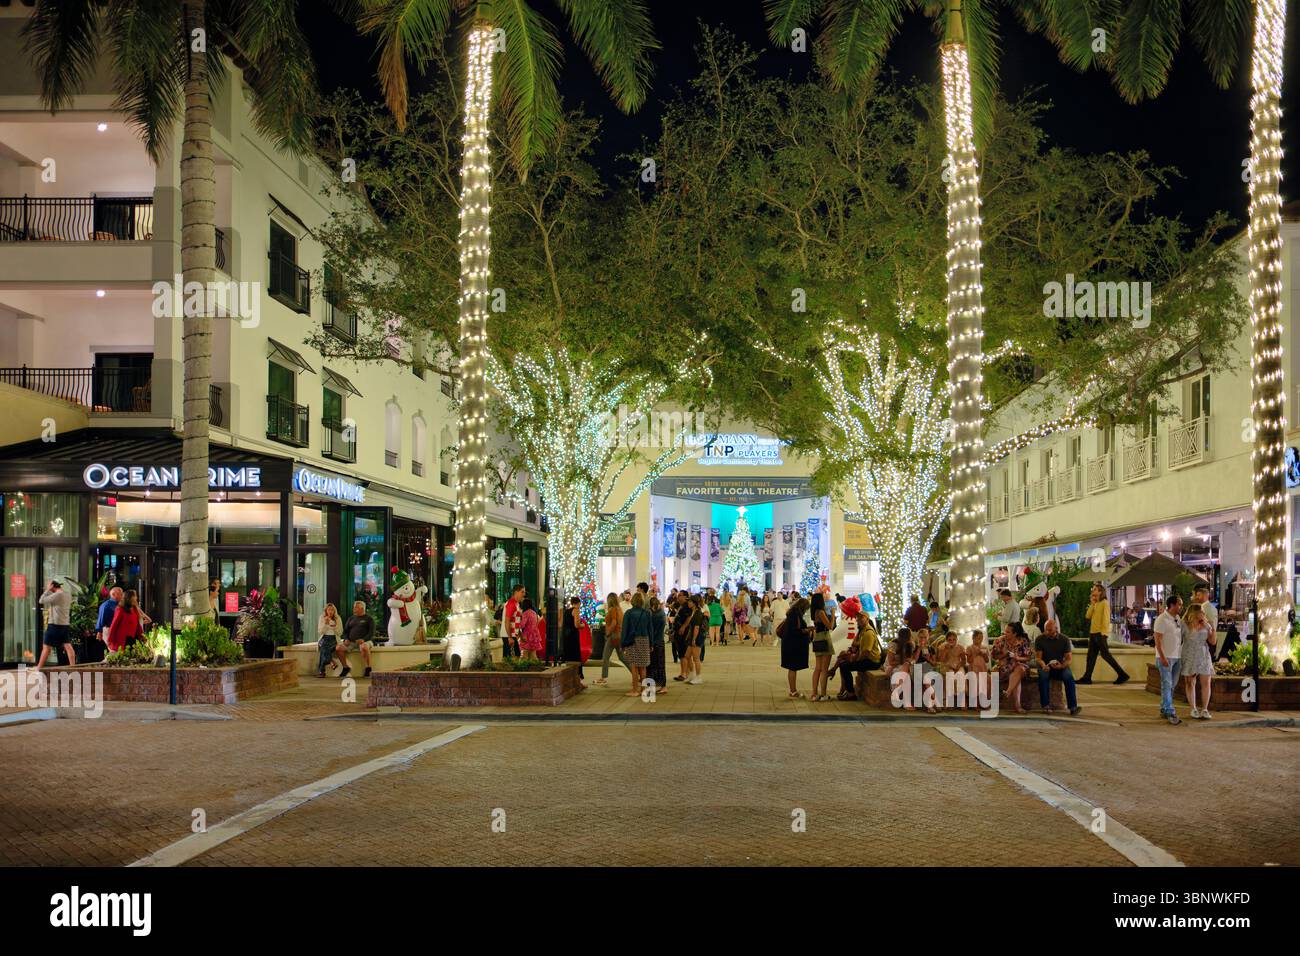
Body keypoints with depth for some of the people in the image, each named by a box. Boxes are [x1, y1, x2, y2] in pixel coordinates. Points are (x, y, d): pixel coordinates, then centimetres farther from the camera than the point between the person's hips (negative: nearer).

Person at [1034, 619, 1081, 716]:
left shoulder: (1064, 639, -1)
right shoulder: (1040, 639, -1)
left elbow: (1068, 659, -5)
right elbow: (1039, 657, -5)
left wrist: (1061, 666, -27)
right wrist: (1044, 666, -28)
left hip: (1060, 667, 0)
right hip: (1045, 666, 0)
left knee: (1069, 676, -31)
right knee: (1043, 676, -35)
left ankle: (1073, 707, -32)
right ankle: (1046, 706, -31)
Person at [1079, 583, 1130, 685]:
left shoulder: (1105, 603, -7)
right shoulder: (1094, 604, 17)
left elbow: (1106, 618, -14)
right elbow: (1088, 616, 9)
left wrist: (1104, 632, -19)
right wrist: (1092, 604, 3)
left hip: (1101, 633, -8)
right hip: (1093, 633, 8)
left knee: (1105, 655, -7)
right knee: (1091, 656, 6)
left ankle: (1122, 674, -1)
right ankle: (1087, 677, 6)